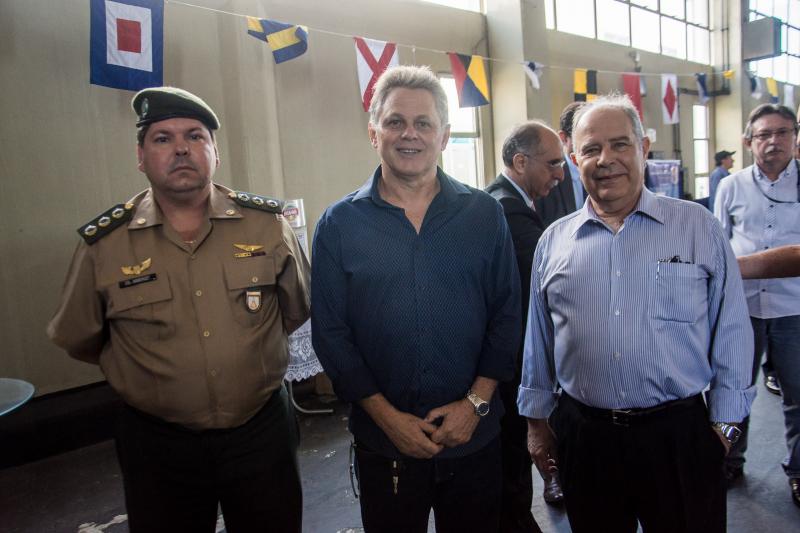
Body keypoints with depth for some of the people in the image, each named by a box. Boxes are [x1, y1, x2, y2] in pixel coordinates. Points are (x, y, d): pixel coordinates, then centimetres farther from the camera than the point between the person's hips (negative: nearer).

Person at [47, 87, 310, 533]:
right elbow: (78, 340, 7)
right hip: (158, 445, 0)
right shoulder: (103, 244, -7)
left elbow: (298, 309, 7)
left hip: (263, 432, 1)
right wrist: (147, 368, 9)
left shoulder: (267, 223, -7)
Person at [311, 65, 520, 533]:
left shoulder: (485, 214, -1)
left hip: (474, 437, 1)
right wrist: (386, 415, -10)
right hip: (383, 441, 0)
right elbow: (330, 332, -5)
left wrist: (477, 401, -9)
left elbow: (506, 314, 0)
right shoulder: (339, 224, -4)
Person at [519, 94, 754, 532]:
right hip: (582, 436, 2)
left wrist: (724, 422, 0)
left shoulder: (698, 226, -1)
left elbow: (730, 332, 1)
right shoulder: (553, 241, 3)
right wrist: (536, 418, 11)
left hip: (679, 434, -1)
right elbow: (538, 338, 8)